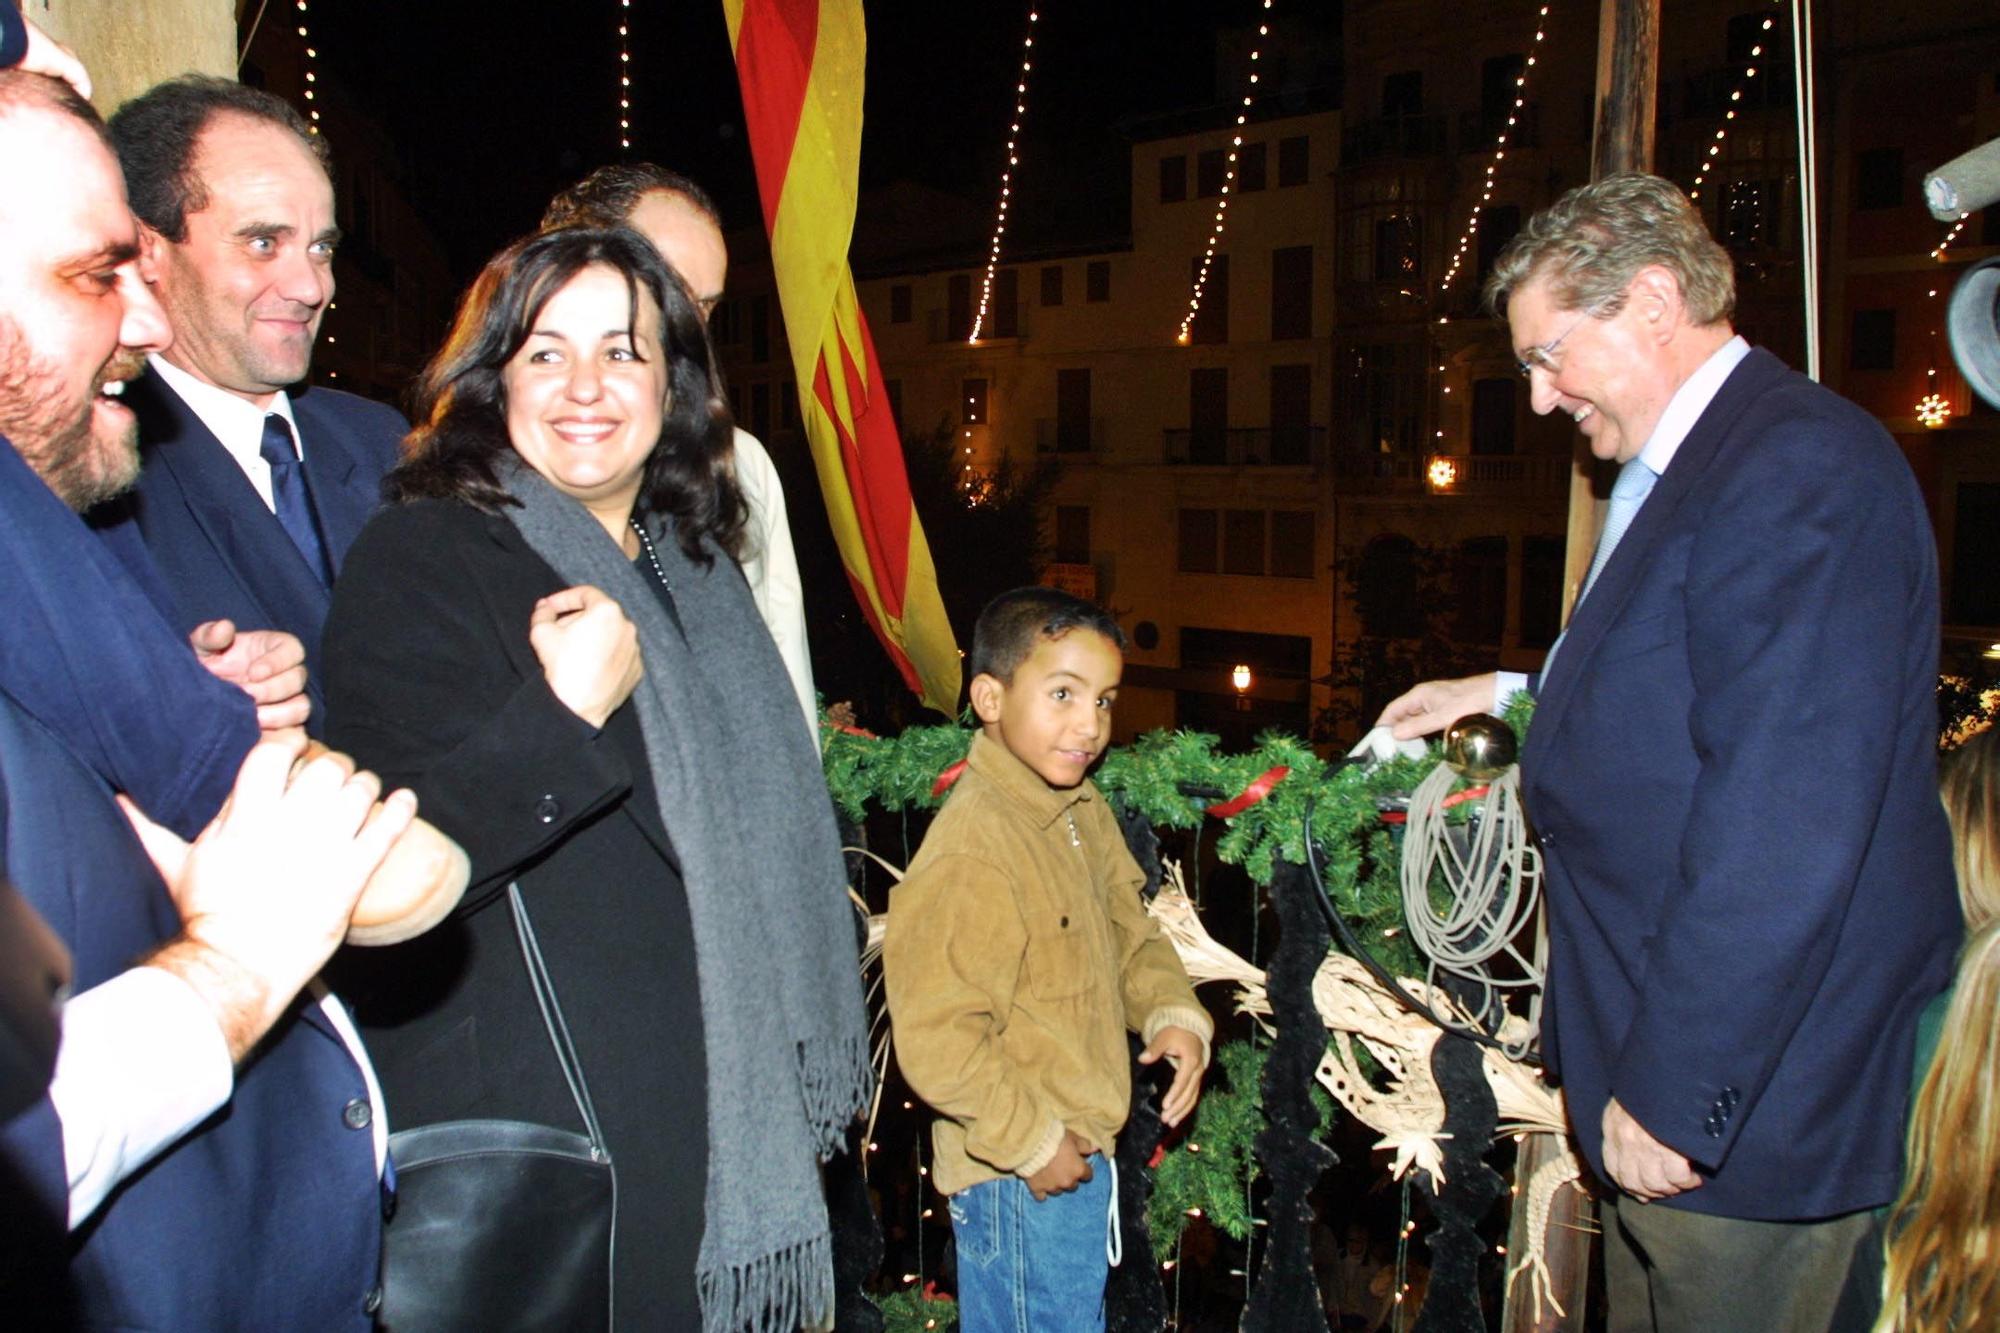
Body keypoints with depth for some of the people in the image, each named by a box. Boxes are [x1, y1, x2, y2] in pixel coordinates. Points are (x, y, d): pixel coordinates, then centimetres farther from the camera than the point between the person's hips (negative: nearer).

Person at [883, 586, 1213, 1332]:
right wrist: (1034, 1142, -18)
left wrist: (1174, 1014, -6)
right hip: (1021, 1183, -9)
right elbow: (936, 1041, -27)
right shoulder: (969, 852, -27)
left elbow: (1128, 932, 13)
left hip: (1084, 1152, 9)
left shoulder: (1083, 810, 1)